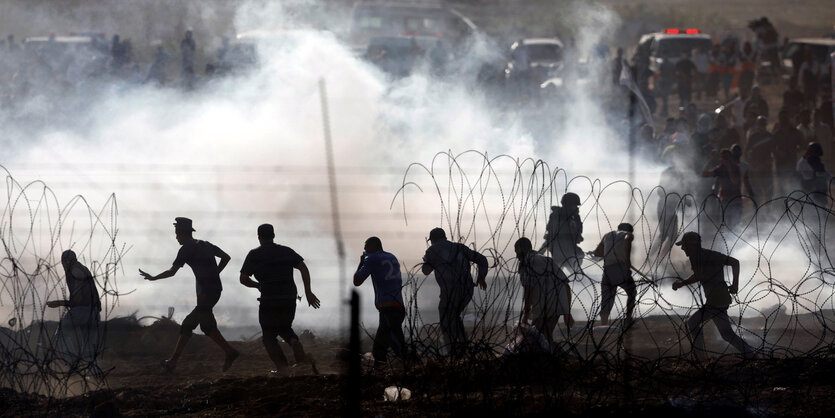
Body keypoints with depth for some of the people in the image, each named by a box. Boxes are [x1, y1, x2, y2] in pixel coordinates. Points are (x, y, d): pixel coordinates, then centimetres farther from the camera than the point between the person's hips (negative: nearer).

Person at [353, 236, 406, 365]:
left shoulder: (372, 259, -1)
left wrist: (361, 263, 17)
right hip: (399, 306, 8)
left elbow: (357, 281, 0)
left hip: (387, 309, -8)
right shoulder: (392, 258, 21)